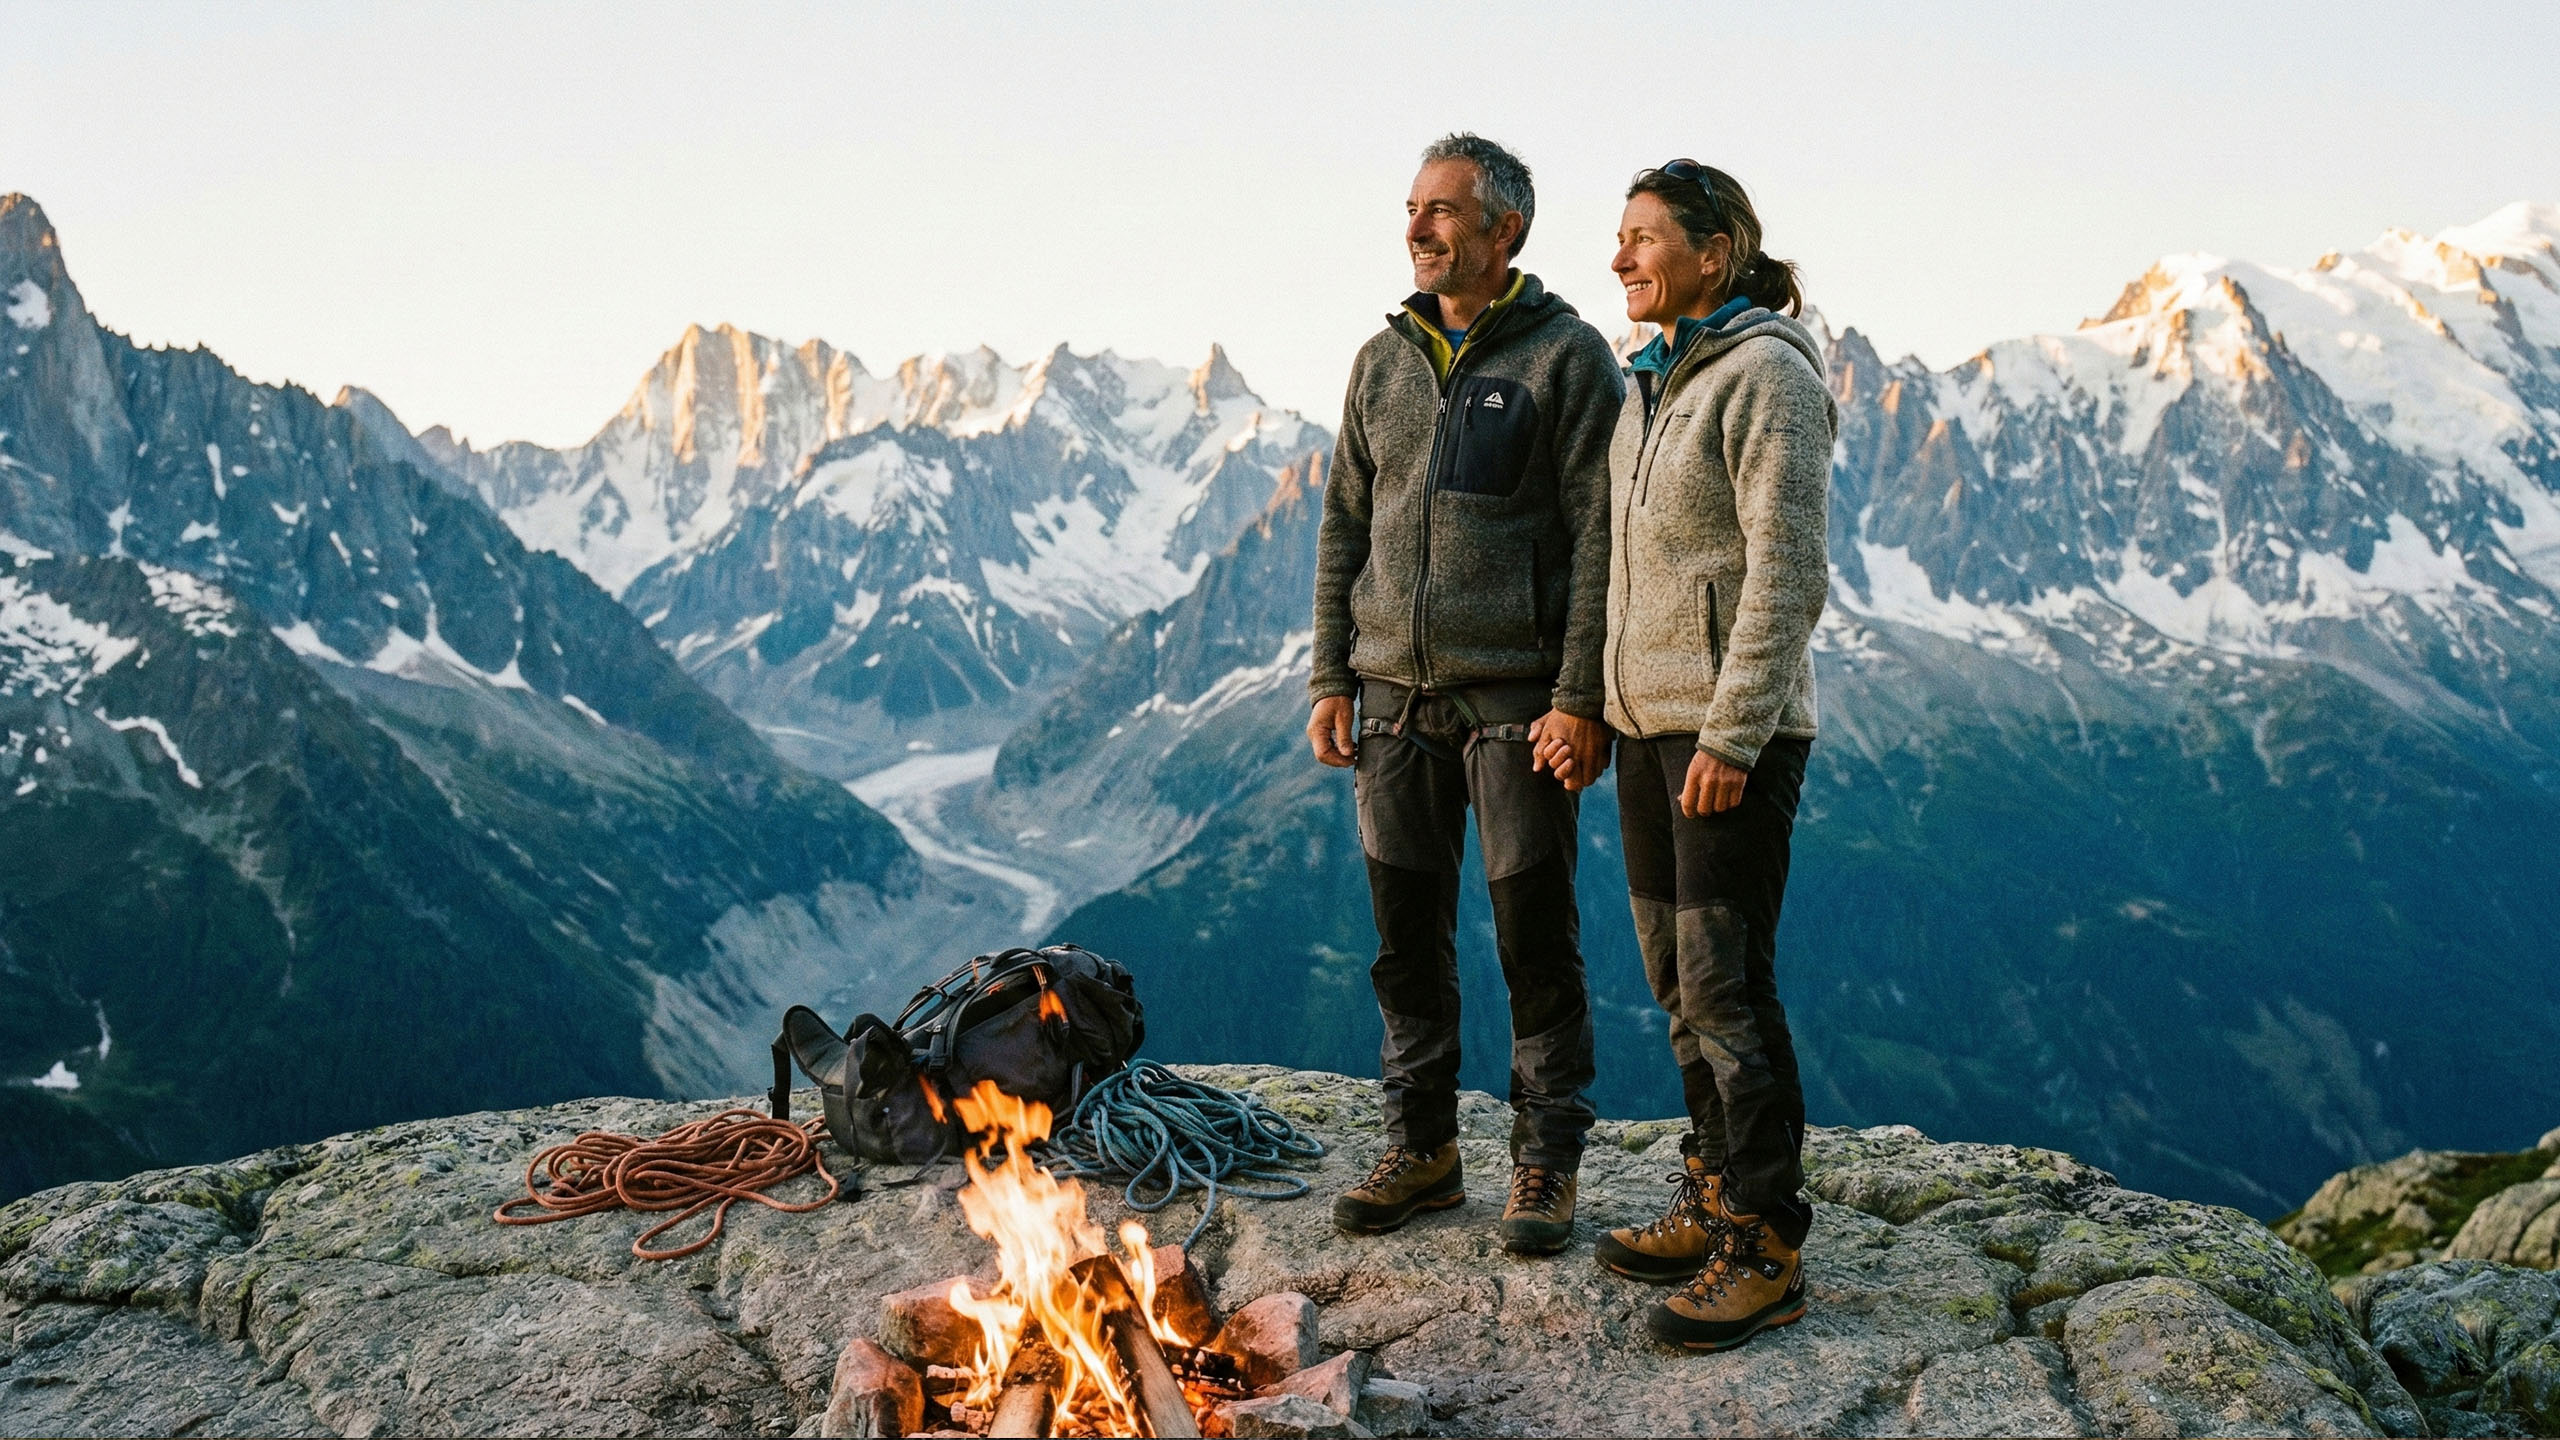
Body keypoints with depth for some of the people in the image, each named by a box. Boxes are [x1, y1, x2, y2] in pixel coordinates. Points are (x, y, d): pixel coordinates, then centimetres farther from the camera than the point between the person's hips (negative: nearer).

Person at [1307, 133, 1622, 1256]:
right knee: (1407, 931, 10)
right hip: (1396, 697, 5)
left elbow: (1598, 538, -8)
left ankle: (1546, 1161, 16)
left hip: (1516, 696, -5)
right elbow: (1344, 527, 14)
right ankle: (1423, 1146, 24)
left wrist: (1580, 698, -15)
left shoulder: (1567, 356, -3)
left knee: (1534, 932, 2)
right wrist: (1331, 680, 8)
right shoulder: (1383, 360, 13)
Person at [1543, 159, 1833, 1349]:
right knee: (1677, 978, 13)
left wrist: (1732, 737, -21)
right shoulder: (1657, 382, 15)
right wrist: (1591, 703, 17)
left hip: (1735, 728, -9)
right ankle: (1713, 1205, 25)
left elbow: (1786, 575, -18)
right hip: (1651, 718, 9)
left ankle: (1766, 1251, 5)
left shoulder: (1767, 376, -11)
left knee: (1726, 985, -6)